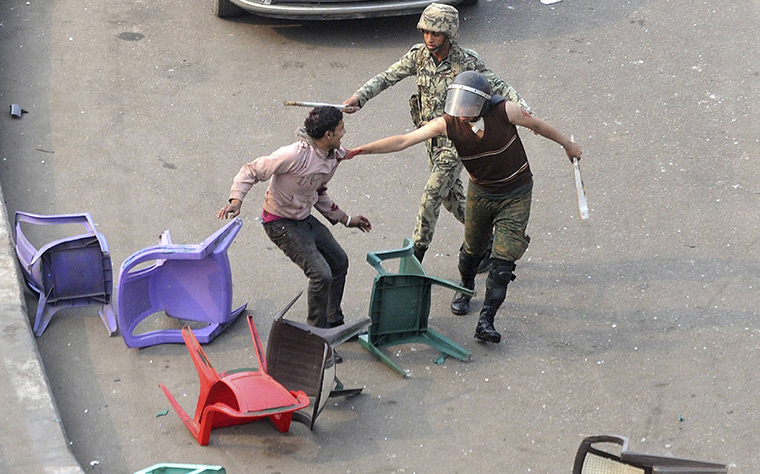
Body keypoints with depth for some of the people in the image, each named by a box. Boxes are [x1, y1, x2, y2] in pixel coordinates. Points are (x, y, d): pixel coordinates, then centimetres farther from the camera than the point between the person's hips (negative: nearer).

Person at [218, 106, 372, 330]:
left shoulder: (333, 157, -2)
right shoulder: (295, 155, -29)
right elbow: (251, 171, -22)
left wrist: (345, 219, 20)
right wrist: (236, 200, -36)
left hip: (305, 218, 10)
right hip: (281, 223, -10)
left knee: (339, 262, 20)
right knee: (321, 274, -18)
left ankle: (334, 324, 38)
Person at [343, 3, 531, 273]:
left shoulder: (467, 62, -18)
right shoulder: (418, 56, -5)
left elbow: (498, 87, -18)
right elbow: (387, 78, -5)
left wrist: (523, 110, -34)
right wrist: (359, 97, -20)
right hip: (432, 139, 6)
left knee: (431, 197, -9)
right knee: (452, 199, 15)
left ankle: (415, 258, 1)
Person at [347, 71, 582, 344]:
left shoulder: (504, 111, -26)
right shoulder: (448, 124, -21)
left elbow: (537, 125, -7)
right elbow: (403, 141, -24)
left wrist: (567, 144, 8)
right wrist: (360, 150, -32)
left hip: (515, 195, -3)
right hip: (480, 193, 3)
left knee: (503, 262, -11)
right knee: (472, 250, 20)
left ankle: (486, 322, -5)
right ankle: (465, 290, 51)